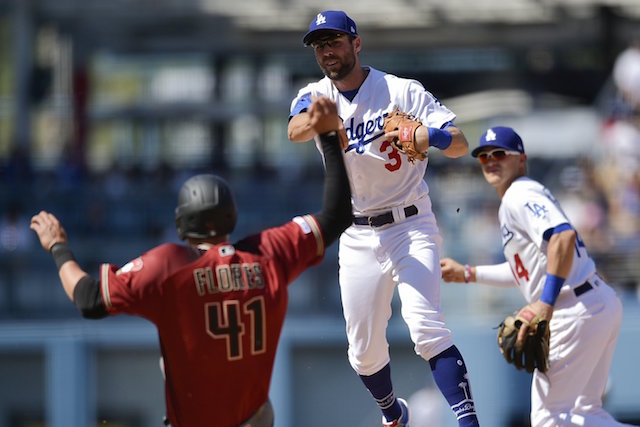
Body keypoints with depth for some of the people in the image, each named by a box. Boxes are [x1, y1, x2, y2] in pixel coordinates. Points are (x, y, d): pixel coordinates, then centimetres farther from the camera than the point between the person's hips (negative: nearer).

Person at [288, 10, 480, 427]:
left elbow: (461, 143, -14)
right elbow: (295, 130, -23)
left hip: (411, 227, -4)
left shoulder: (402, 91, -7)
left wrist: (430, 137, -37)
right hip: (357, 238, 4)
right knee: (365, 351, 10)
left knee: (426, 327, -23)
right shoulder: (315, 96, 1)